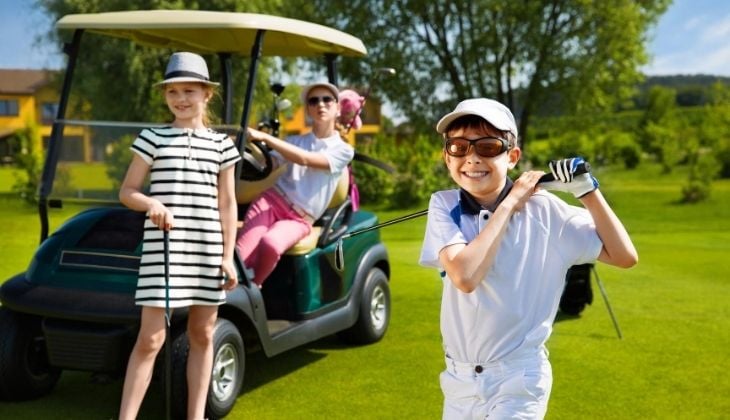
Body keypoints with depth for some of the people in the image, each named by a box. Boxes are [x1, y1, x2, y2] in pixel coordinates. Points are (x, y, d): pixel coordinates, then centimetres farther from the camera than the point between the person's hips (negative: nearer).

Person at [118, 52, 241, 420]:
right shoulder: (152, 138, 2)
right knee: (150, 338, -4)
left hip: (207, 250, 3)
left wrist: (228, 256, 3)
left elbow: (226, 203, 8)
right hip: (162, 248, -2)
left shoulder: (221, 145, 7)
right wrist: (151, 204, -19)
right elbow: (127, 191, 3)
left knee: (202, 335, 9)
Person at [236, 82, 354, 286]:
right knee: (242, 254, -26)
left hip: (298, 219, -3)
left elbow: (304, 159, -13)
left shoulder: (343, 150, 4)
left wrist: (264, 137, -20)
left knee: (271, 244, -32)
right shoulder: (294, 141, 19)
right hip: (271, 200, 3)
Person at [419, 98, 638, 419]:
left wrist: (587, 190, -15)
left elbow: (624, 256, -9)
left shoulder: (546, 210, -9)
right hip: (458, 377, 3)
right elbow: (464, 276, -23)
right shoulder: (443, 206, -7)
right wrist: (508, 206, -19)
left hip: (517, 379, -3)